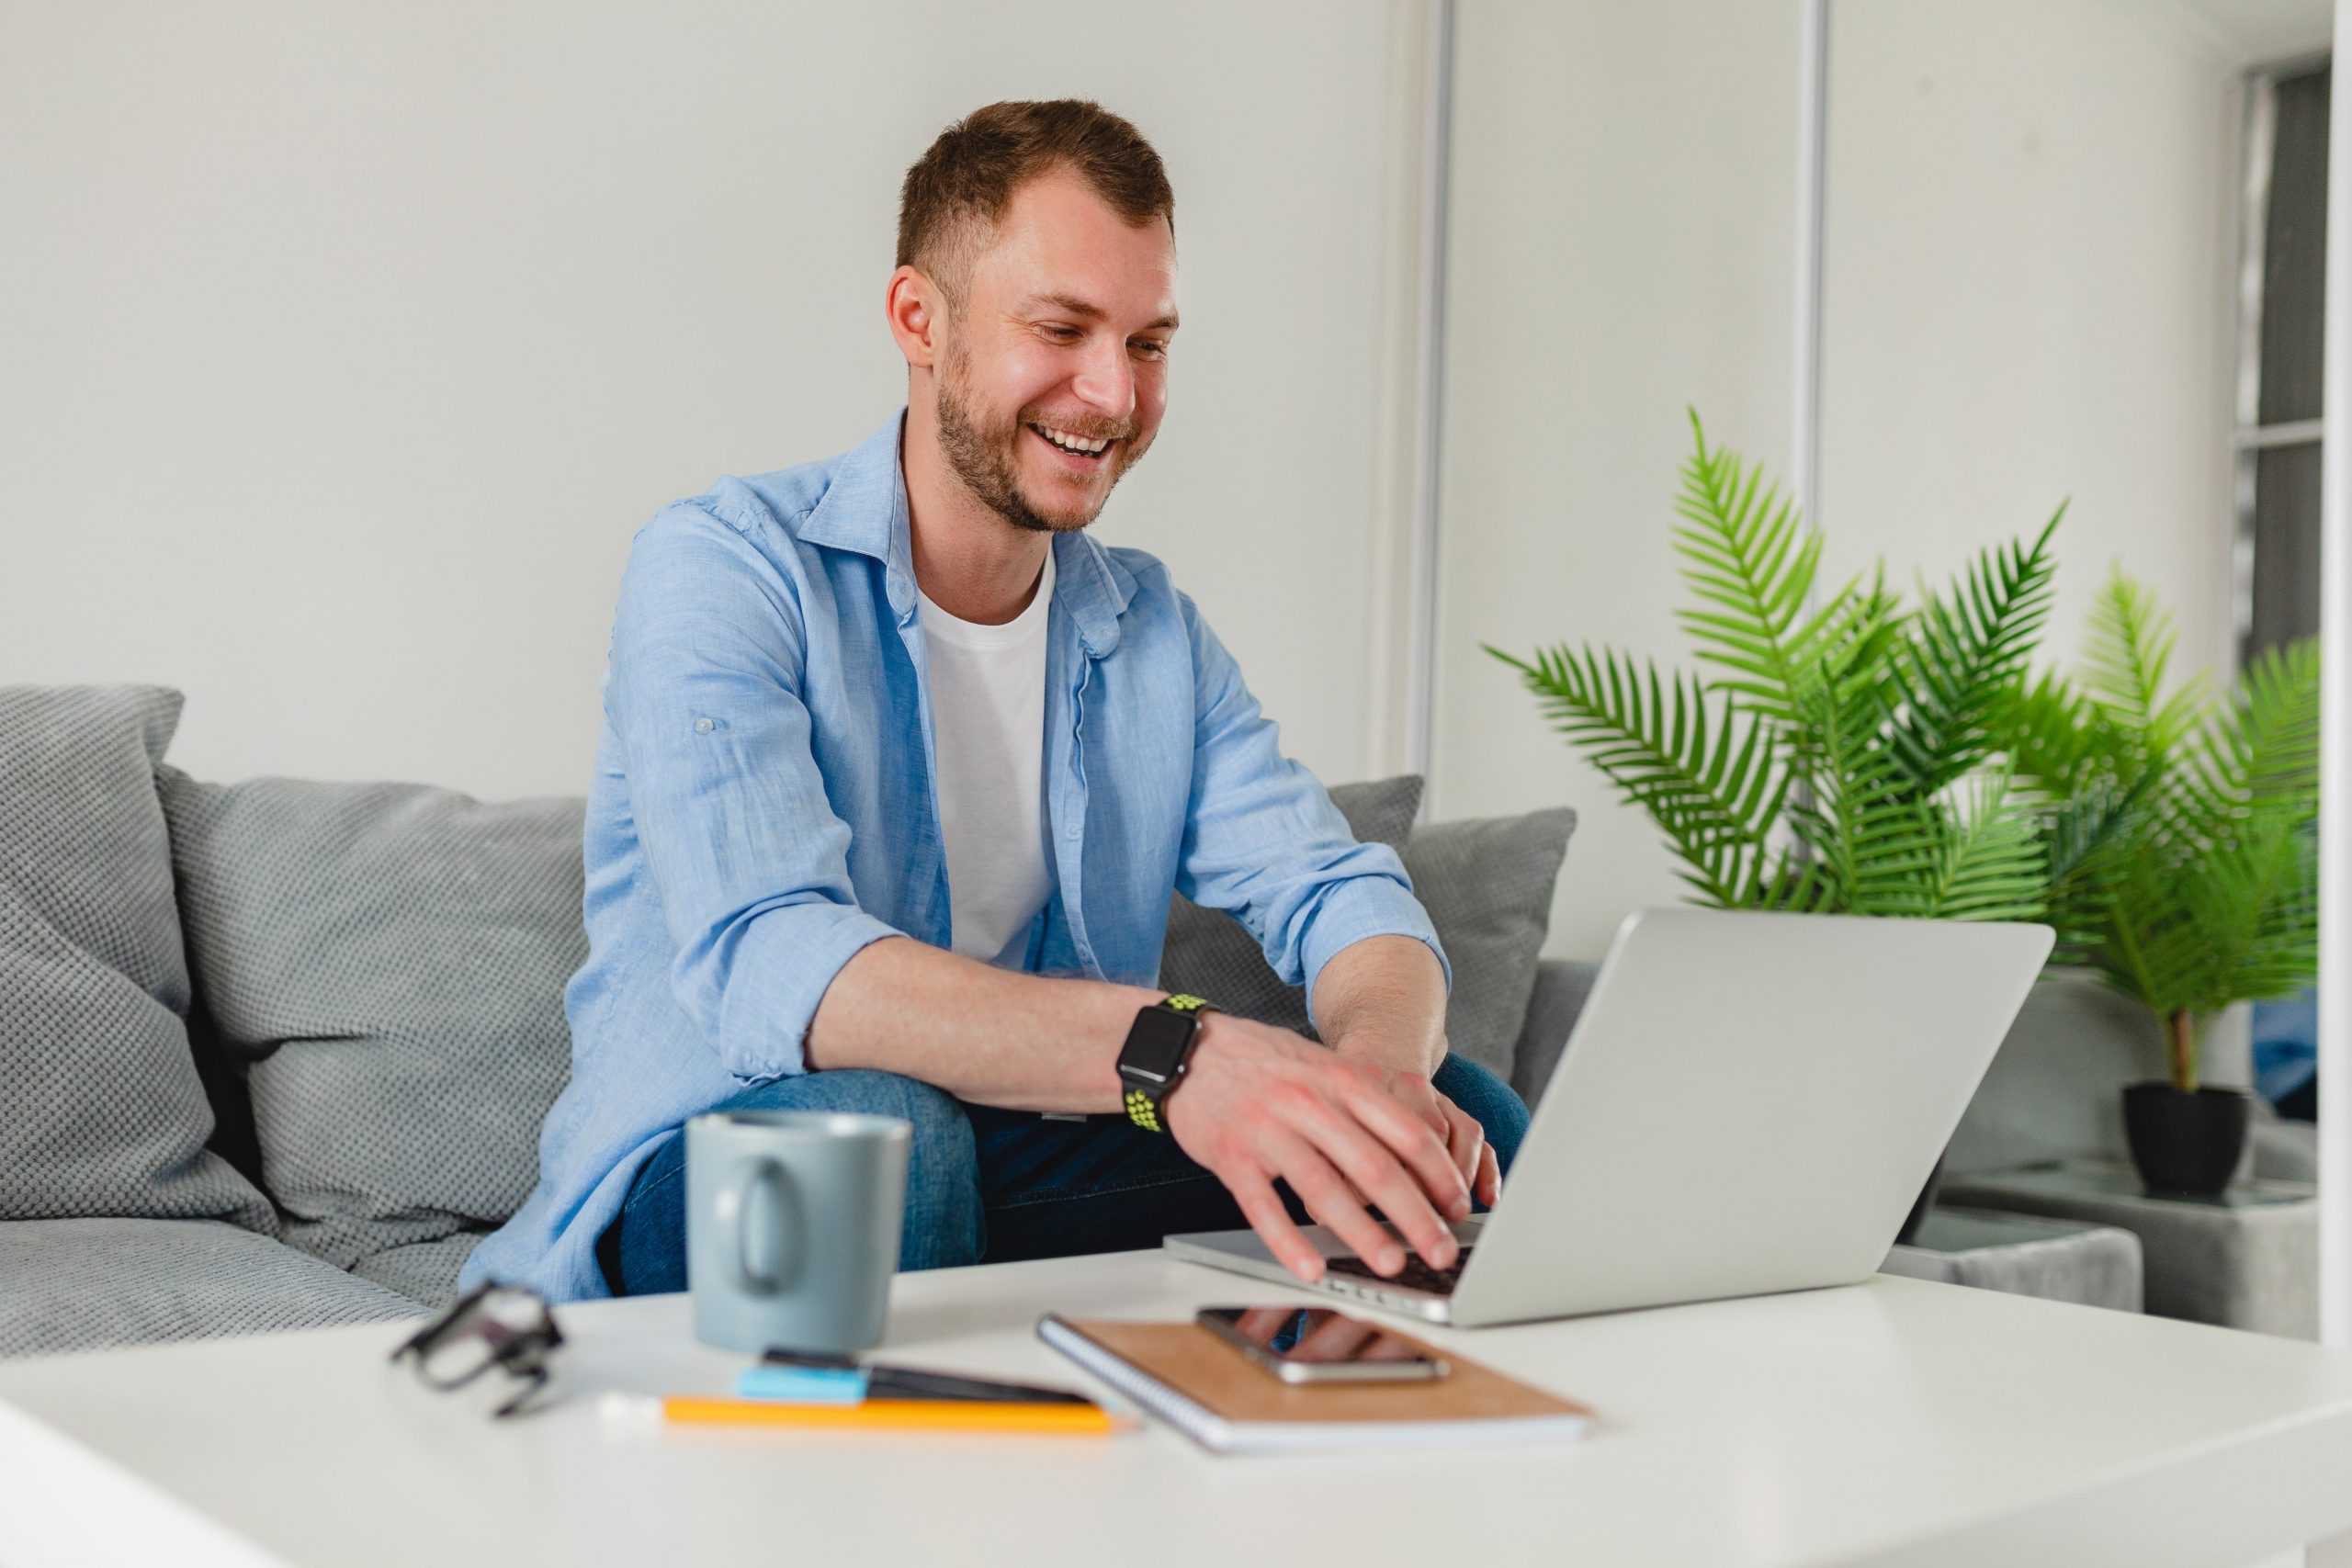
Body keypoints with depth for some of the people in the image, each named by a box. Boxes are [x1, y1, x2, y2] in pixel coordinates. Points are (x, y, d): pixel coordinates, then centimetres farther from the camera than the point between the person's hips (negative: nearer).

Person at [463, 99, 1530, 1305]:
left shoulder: (1158, 634, 8)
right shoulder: (722, 568, -13)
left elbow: (1343, 898, -3)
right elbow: (764, 965, -30)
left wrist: (1380, 1060, -30)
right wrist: (1167, 1049, -45)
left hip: (1025, 1177, 5)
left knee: (1461, 1108, -14)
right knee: (871, 1130, -38)